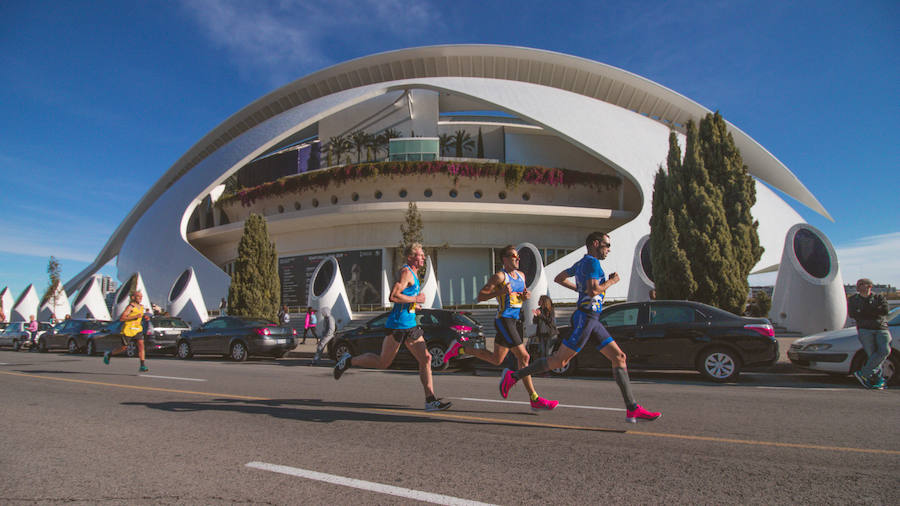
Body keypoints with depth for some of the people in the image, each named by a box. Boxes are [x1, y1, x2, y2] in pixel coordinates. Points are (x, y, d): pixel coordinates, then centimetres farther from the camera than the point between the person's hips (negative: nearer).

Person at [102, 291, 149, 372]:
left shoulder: (141, 307, 9)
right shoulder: (130, 307, -14)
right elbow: (121, 318, -21)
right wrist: (135, 316, -28)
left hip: (137, 329, 5)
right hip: (128, 329, -5)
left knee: (141, 344, -13)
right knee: (124, 347, 8)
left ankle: (142, 366, -15)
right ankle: (108, 354, 39)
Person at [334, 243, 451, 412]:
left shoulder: (412, 274, 18)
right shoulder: (405, 272, -13)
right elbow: (393, 296, -24)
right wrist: (416, 299, -15)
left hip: (410, 325, 9)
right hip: (398, 325, -9)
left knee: (426, 359, 0)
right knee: (383, 363, 1)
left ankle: (430, 400, 3)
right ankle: (348, 361, 21)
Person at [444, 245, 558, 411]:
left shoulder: (521, 275, 15)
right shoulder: (499, 276, -8)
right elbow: (480, 296, -9)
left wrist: (526, 296, 5)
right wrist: (500, 292, -22)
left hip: (514, 321, 9)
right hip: (504, 320, -9)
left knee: (496, 360, 11)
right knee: (524, 357, -10)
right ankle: (535, 399, -4)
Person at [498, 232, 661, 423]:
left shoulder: (581, 263, 19)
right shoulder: (592, 262, -10)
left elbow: (558, 278, 29)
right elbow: (593, 291, -22)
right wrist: (611, 281, -6)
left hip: (592, 321, 10)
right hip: (585, 317, -10)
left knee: (619, 357, 3)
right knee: (559, 361, -6)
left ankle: (632, 410, 2)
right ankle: (513, 376, 3)